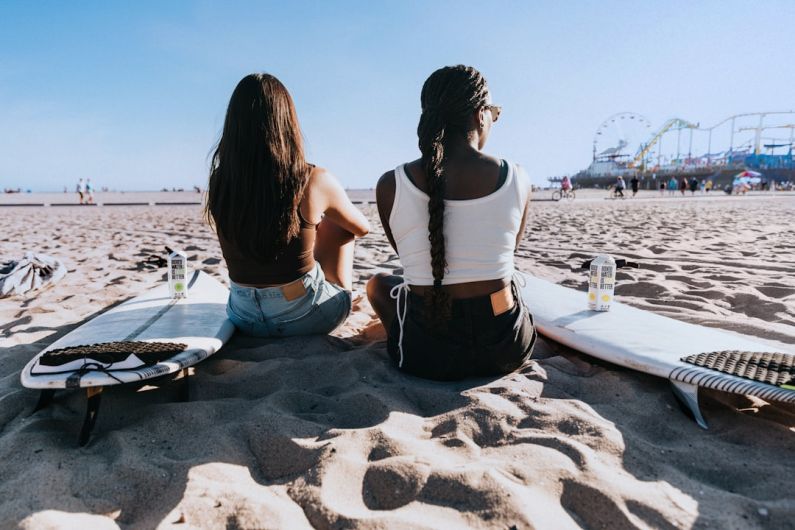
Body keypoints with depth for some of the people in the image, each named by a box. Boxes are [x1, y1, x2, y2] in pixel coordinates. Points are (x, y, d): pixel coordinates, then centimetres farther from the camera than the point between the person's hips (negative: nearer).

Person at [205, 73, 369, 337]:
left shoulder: (219, 181, -9)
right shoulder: (315, 181, -18)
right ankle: (342, 299, 32)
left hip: (245, 319, 4)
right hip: (305, 317, -3)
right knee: (337, 223, 18)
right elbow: (362, 227, 2)